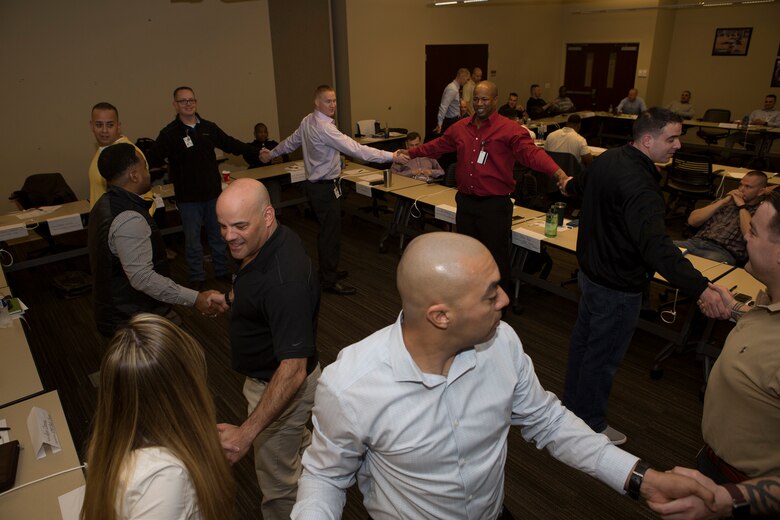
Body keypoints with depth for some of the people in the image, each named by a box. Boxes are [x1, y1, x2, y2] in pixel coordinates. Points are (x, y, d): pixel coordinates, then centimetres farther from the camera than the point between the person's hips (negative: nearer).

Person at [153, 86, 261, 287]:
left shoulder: (209, 128, 4)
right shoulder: (169, 133, -8)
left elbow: (231, 144, 14)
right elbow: (154, 158, -15)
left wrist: (257, 151, 15)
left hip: (213, 192, 4)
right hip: (188, 197, -3)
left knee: (218, 234, 16)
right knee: (192, 239, 7)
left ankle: (222, 271, 32)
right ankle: (197, 277, 21)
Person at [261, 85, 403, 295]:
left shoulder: (307, 121, 6)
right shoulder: (324, 128, -23)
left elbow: (291, 141, 20)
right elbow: (356, 149, -28)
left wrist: (271, 154, 39)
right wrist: (390, 156, -28)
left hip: (315, 184, 10)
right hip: (325, 188, -10)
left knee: (326, 230, 20)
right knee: (331, 232, -1)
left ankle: (328, 270, 34)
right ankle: (330, 281, 8)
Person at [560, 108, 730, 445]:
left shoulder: (608, 159, 0)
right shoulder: (638, 184, -31)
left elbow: (583, 183, 24)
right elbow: (656, 245, -43)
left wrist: (570, 186, 48)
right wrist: (701, 289, -49)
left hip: (590, 271, 10)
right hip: (618, 287, -10)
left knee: (583, 339, 24)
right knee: (603, 357, 7)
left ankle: (572, 405, 45)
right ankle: (591, 425, 27)